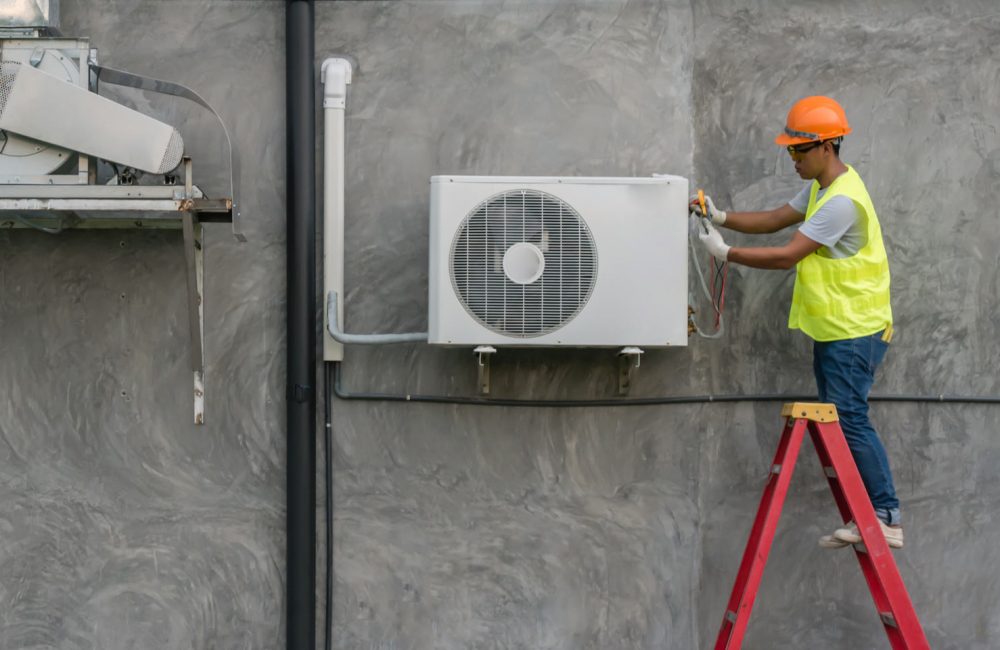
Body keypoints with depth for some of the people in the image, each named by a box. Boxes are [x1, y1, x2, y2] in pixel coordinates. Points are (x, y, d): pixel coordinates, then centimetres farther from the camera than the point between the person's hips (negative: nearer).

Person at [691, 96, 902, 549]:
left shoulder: (842, 201, -22)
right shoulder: (820, 187, 12)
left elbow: (786, 256, -23)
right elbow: (773, 220, 12)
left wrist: (725, 253, -18)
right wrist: (721, 218, -3)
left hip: (854, 332, -10)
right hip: (833, 329, 10)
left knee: (848, 419, -13)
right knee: (839, 421, 10)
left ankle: (886, 517, -7)